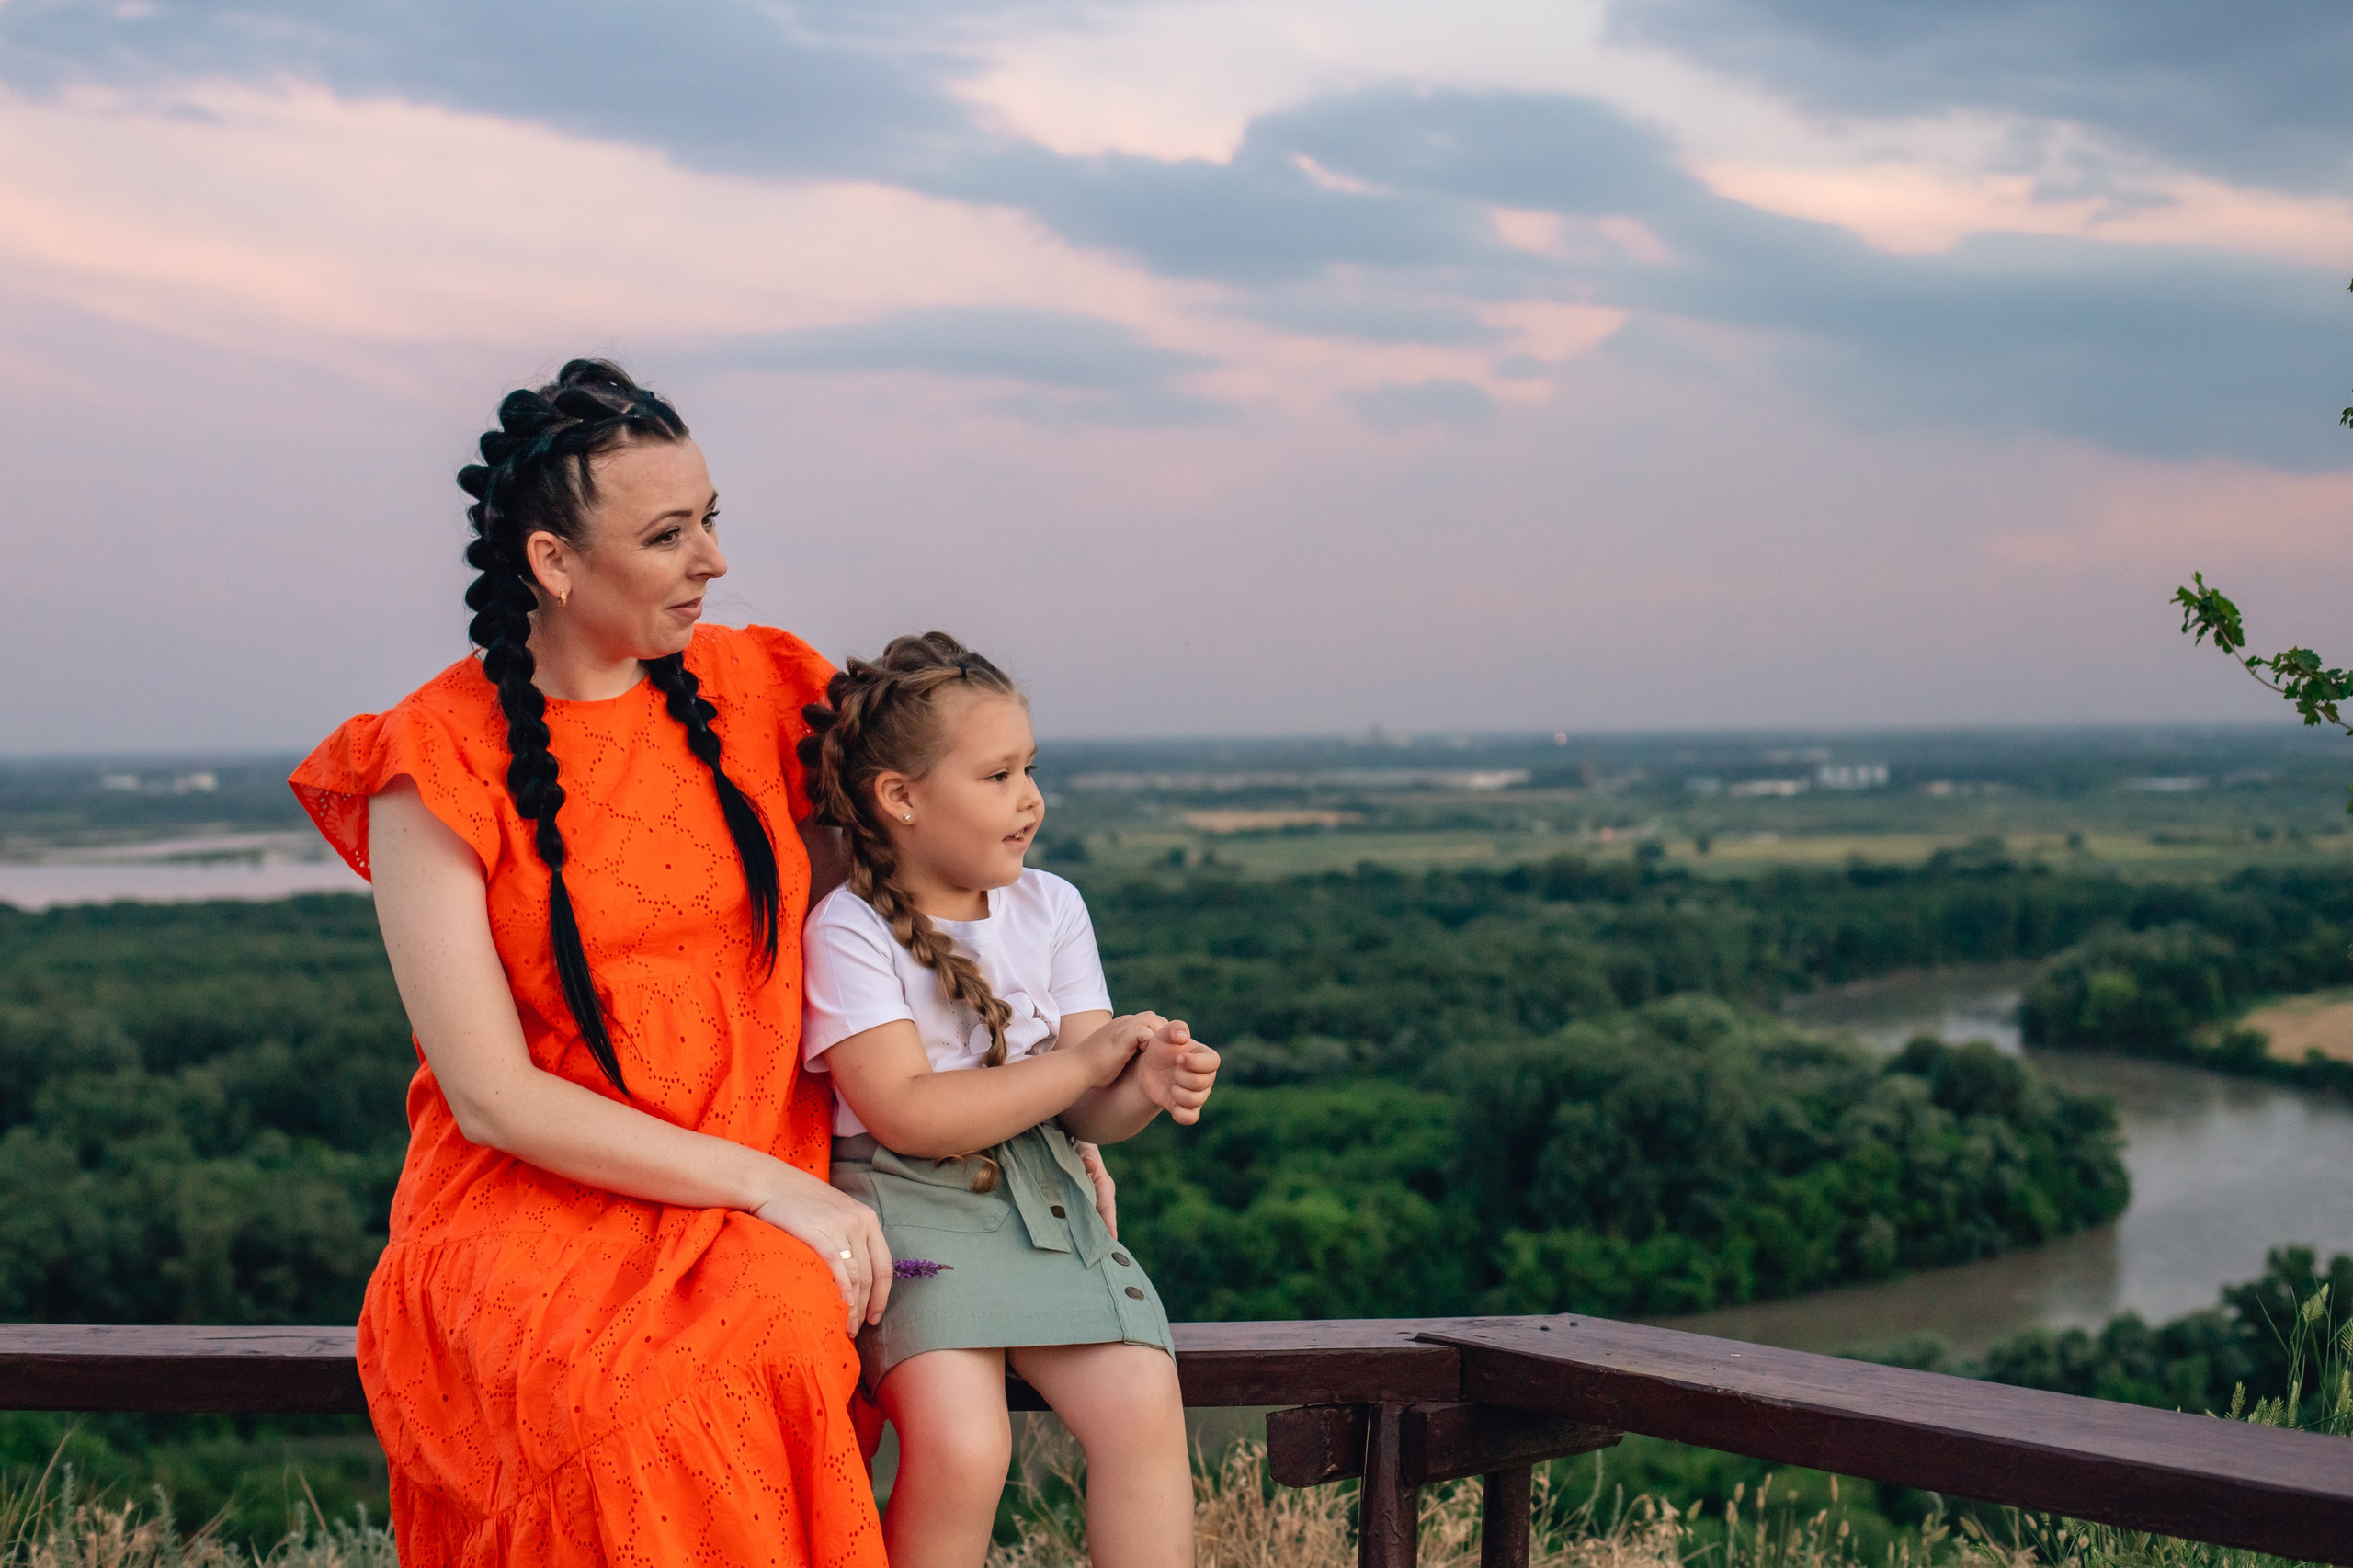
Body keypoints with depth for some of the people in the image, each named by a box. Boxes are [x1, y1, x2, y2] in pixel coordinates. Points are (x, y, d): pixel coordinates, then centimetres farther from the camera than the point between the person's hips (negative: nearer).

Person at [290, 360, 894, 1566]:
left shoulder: (752, 690, 9)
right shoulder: (434, 767, -5)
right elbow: (493, 1098, -9)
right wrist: (765, 1182, -15)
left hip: (762, 1222, 3)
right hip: (531, 1216, -3)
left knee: (779, 1334, -33)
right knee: (626, 1404, -36)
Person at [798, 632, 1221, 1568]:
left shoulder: (1051, 909, 9)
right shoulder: (848, 929, -7)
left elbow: (1087, 1115, 6)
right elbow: (908, 1113, -17)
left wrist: (1146, 1090, -19)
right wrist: (1084, 1061, -16)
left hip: (1045, 1203, 5)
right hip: (908, 1207, -5)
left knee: (1143, 1409, -19)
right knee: (960, 1445, -27)